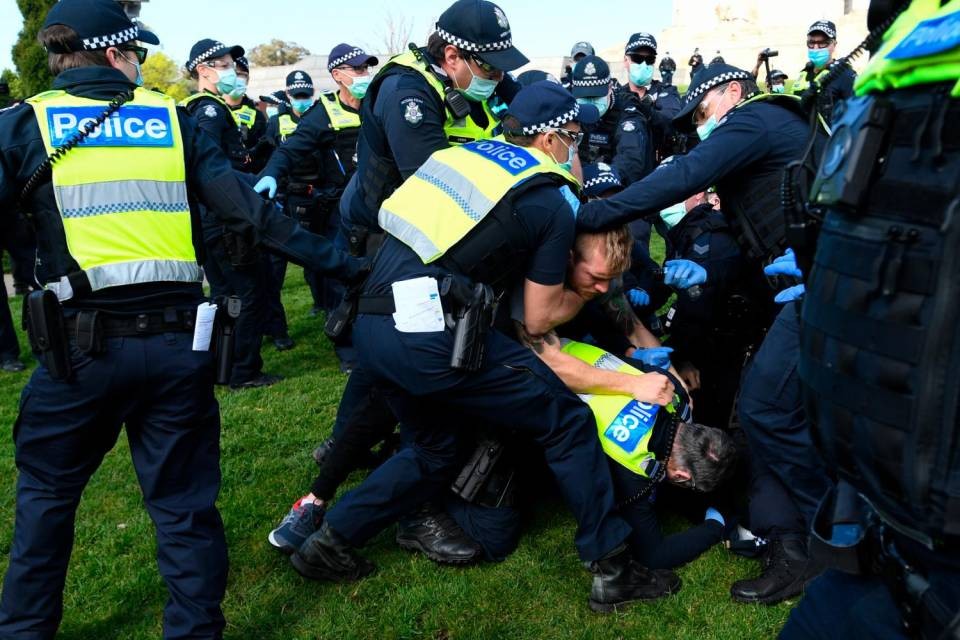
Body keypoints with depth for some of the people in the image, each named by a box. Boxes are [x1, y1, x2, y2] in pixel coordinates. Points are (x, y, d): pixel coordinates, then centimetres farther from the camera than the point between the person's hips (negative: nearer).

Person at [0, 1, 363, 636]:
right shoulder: (172, 118, 7)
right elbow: (250, 211, -1)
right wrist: (343, 261, 2)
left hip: (83, 344, 0)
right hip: (178, 342, 1)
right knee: (184, 500, 12)